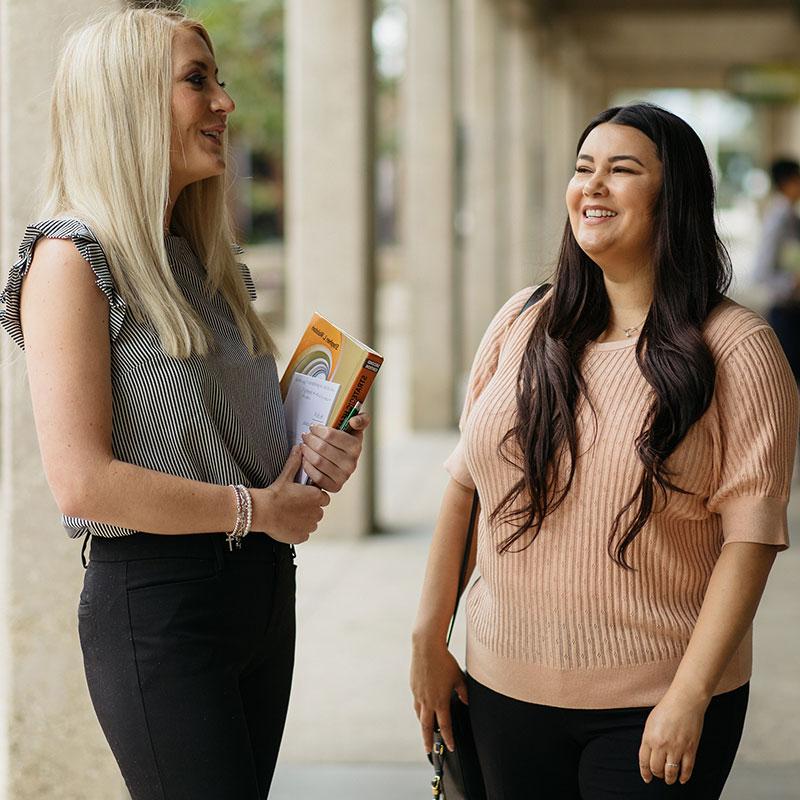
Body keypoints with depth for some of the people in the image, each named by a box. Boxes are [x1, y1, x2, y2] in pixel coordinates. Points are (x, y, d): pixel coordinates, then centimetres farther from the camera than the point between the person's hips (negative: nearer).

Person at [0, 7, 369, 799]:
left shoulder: (203, 260, 13)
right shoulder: (72, 259, -12)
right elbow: (82, 483, -21)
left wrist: (316, 455, 2)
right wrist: (256, 508, -13)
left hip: (260, 586, 8)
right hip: (154, 604, -8)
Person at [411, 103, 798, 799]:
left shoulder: (736, 350, -7)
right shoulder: (522, 324, 5)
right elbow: (465, 486, 9)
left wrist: (691, 694, -17)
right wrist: (430, 638, 7)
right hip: (505, 689, 4)